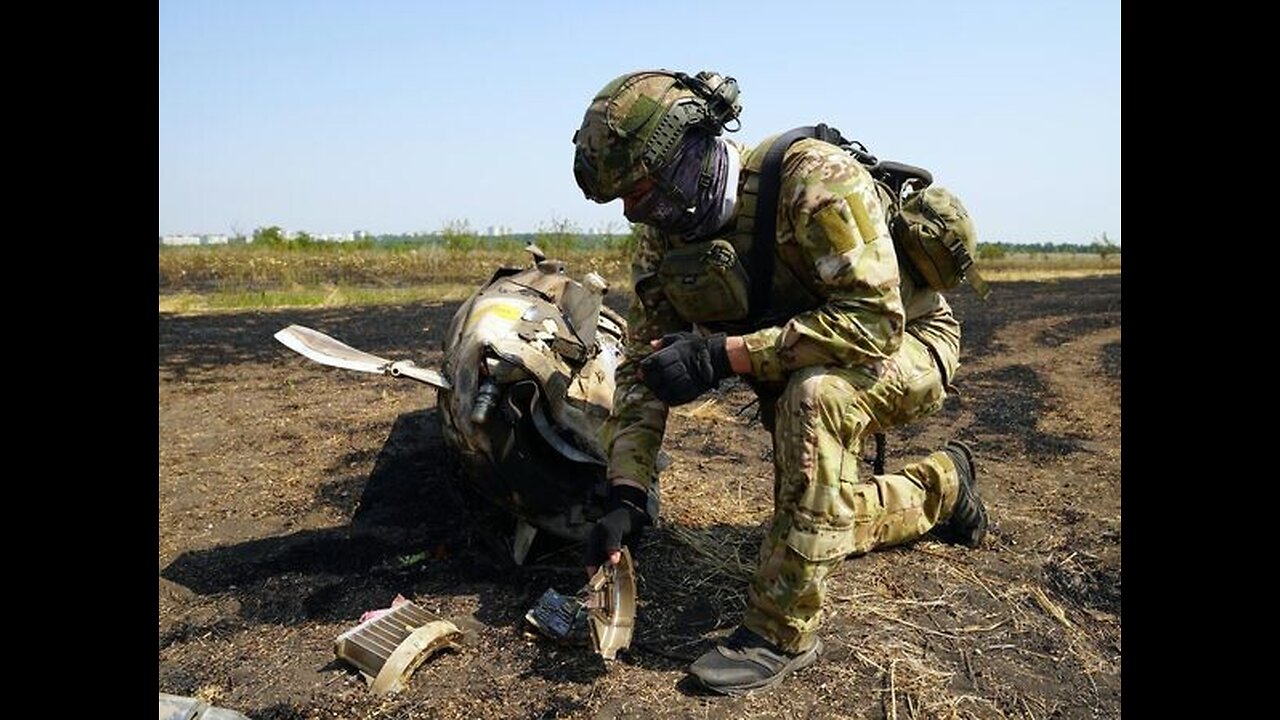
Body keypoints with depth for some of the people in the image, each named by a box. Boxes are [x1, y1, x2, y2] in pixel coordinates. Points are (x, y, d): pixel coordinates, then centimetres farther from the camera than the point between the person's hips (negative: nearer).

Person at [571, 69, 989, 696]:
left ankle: (783, 632, -25)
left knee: (814, 396, -38)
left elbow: (874, 322, -39)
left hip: (905, 342, -7)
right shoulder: (666, 234, -12)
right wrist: (624, 496, -20)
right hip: (799, 372, 7)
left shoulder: (813, 179, -32)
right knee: (819, 520, 10)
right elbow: (644, 367, -11)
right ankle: (943, 484, 39)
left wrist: (725, 355, -42)